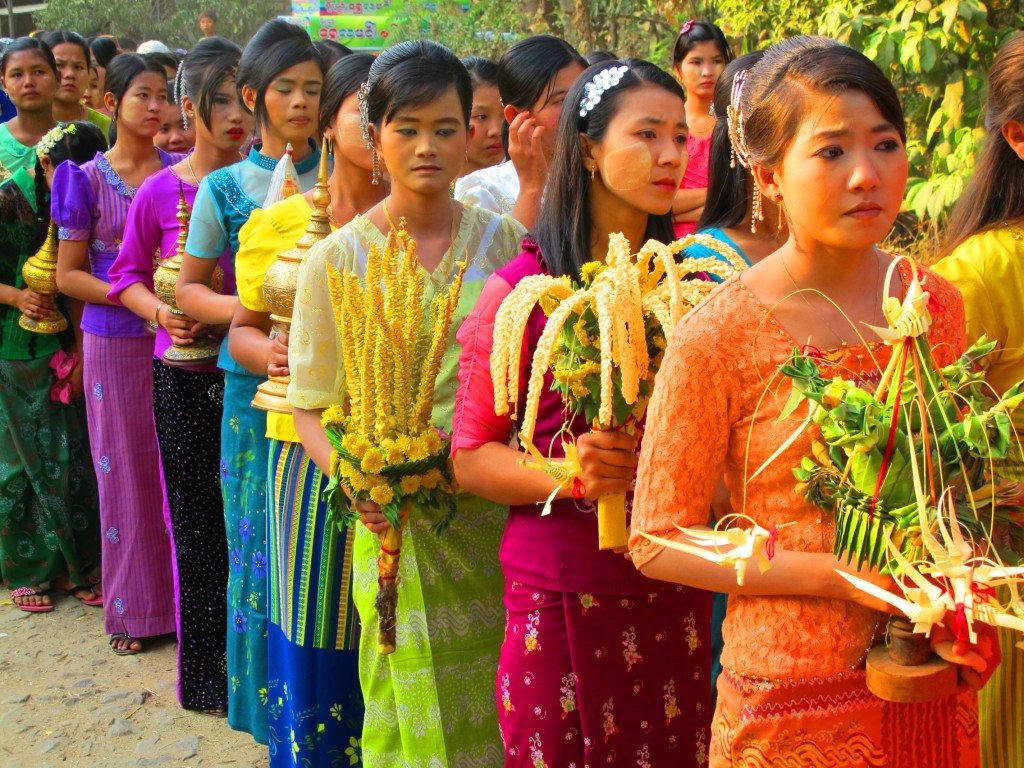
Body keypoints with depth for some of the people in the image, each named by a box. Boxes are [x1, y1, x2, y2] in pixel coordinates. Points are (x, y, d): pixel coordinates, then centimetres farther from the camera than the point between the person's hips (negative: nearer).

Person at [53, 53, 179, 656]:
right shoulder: (88, 181, -1)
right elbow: (69, 274, -1)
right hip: (116, 341, -1)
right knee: (125, 468, 6)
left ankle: (184, 595, 17)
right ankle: (135, 605, 19)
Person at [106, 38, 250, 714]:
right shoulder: (161, 192, -4)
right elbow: (128, 272, 7)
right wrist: (159, 312, -11)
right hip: (186, 377, -1)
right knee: (199, 519, 8)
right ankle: (205, 675, 24)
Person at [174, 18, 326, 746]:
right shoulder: (225, 188, 3)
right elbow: (188, 287, 8)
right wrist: (242, 311, -10)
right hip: (259, 385, 0)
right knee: (266, 543, 5)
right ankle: (275, 705, 23)